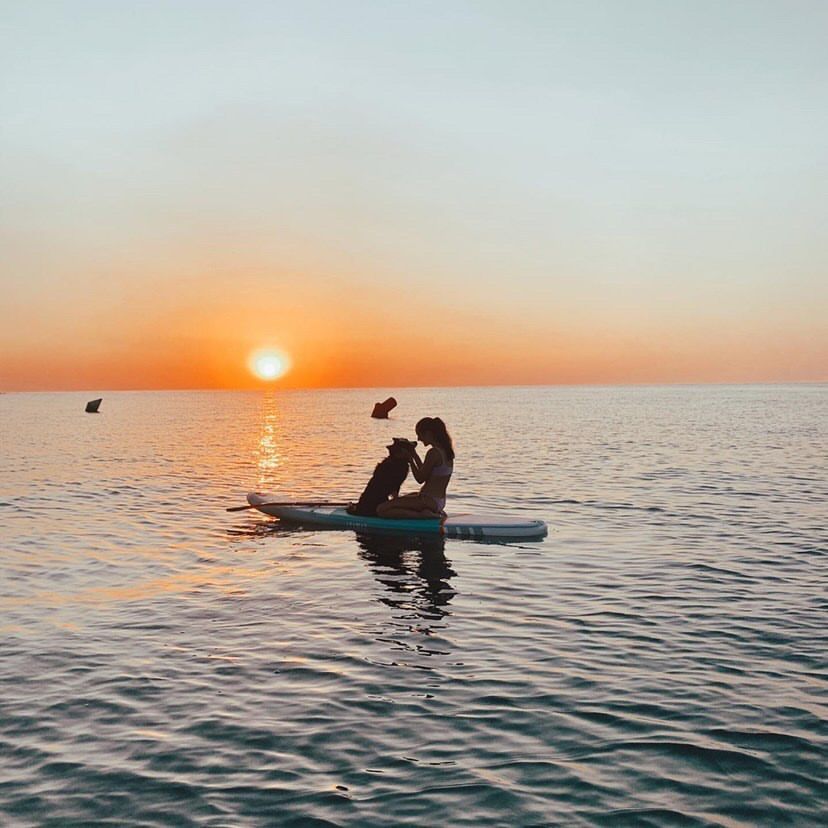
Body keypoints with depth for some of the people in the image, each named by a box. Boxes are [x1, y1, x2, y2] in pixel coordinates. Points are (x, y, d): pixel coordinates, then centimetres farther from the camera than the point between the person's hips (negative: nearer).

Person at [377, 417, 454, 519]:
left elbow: (420, 479, -12)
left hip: (429, 501, -10)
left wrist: (411, 460, -2)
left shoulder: (433, 453, -18)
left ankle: (423, 515, -16)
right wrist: (415, 456, 17)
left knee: (381, 509, -14)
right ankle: (435, 513, 13)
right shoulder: (446, 451, 11)